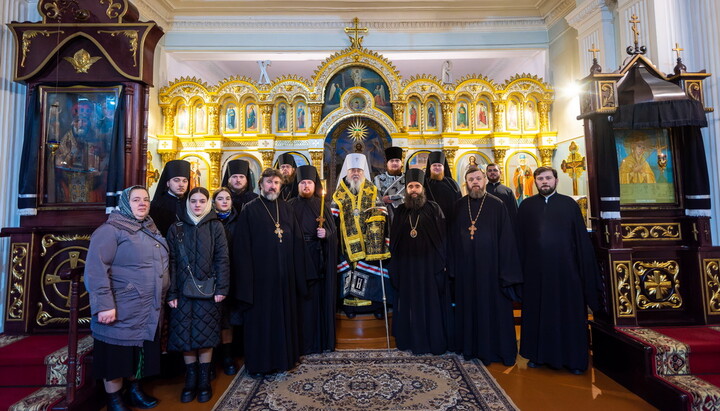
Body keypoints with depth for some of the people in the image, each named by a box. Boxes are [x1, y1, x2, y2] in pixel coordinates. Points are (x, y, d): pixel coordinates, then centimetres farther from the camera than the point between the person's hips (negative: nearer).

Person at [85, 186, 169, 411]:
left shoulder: (151, 229, 13)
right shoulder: (110, 230, -11)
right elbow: (95, 269, -19)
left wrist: (164, 296, 18)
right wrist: (104, 304, -24)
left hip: (149, 308, 7)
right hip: (122, 308, -7)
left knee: (141, 349, 17)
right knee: (118, 352, 6)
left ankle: (134, 391, 34)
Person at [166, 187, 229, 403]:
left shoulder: (215, 227, 2)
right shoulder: (176, 229, 5)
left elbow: (222, 259, -2)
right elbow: (171, 262, 1)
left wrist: (221, 288, -9)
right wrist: (171, 293, -4)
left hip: (207, 290, -1)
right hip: (183, 290, 1)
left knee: (205, 336, 4)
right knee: (185, 336, 6)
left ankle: (204, 380, 19)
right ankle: (190, 380, 23)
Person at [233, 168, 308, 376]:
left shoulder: (287, 209, 9)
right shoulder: (250, 210, -3)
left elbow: (297, 242, 7)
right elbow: (242, 247, -8)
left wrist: (298, 275, 2)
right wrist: (246, 279, -13)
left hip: (284, 275, 4)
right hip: (261, 275, -4)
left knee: (285, 316, 13)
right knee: (260, 319, 7)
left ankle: (283, 358, 29)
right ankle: (258, 363, 23)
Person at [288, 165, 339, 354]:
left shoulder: (322, 205, 10)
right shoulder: (290, 206, 8)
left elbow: (333, 231, 5)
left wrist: (326, 233, -14)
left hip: (317, 259, 1)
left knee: (317, 297, 2)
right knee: (299, 299, -1)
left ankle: (319, 341, 15)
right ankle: (299, 343, 10)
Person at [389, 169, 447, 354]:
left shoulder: (433, 209, -1)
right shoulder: (400, 211, 8)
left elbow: (442, 237, -3)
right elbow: (393, 240, 10)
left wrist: (442, 262, -9)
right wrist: (394, 266, 6)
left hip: (429, 264, -3)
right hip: (406, 265, 3)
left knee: (430, 302, 5)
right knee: (408, 302, 10)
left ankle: (434, 342, 20)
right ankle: (410, 339, 25)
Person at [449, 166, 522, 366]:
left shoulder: (497, 205, -3)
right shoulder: (459, 206, 6)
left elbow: (506, 238, -5)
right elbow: (453, 237, 8)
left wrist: (507, 271, -9)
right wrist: (453, 266, 3)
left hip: (490, 266, -3)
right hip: (466, 268, 3)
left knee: (493, 307, 6)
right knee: (468, 307, 12)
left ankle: (495, 349, 23)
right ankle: (470, 347, 27)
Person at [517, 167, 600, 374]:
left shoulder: (569, 204, 4)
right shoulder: (526, 206, 6)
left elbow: (581, 239, 2)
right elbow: (520, 239, 5)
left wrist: (586, 270, -2)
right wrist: (521, 268, 0)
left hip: (565, 268, -1)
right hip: (536, 270, 1)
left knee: (569, 313, 6)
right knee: (537, 312, 10)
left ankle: (574, 358, 21)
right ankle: (538, 354, 24)